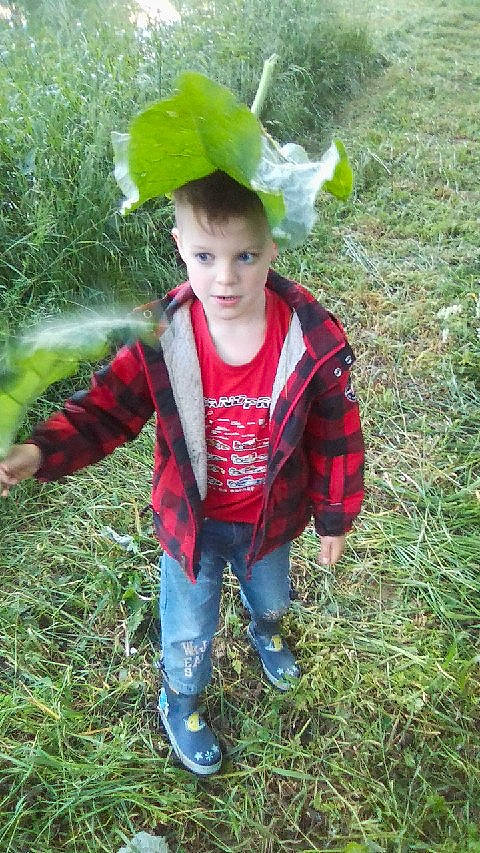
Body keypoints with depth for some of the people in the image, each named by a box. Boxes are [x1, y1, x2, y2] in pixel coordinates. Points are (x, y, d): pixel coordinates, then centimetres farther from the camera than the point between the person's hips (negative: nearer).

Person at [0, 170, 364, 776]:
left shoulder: (315, 341, -26)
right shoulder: (159, 338, -25)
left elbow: (336, 438, -13)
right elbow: (107, 408, -15)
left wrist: (334, 518, -1)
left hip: (271, 518, 2)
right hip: (191, 521, -1)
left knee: (272, 598, 33)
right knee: (188, 632, 20)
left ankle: (265, 633, 73)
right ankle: (180, 704, 56)